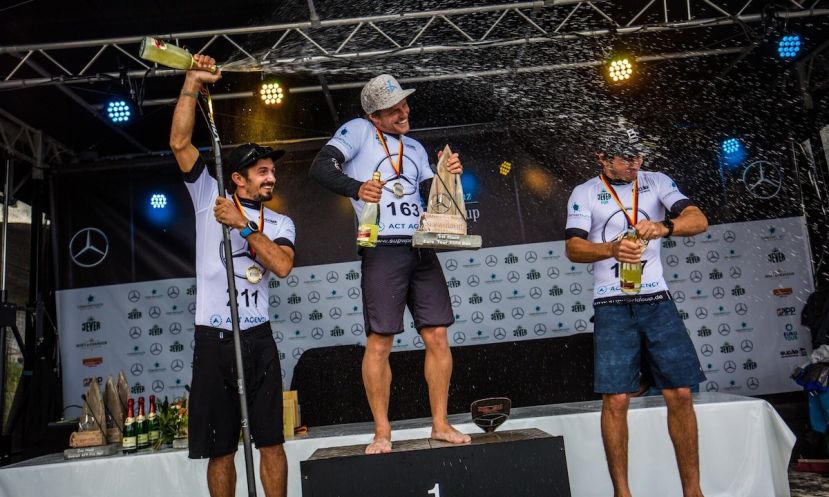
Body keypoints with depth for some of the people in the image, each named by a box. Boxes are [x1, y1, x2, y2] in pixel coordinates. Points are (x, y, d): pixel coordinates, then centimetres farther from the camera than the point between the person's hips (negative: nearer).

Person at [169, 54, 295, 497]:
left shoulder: (279, 223, 10)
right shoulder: (210, 198, 6)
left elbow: (282, 266, -9)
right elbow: (180, 143, -4)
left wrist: (244, 226, -13)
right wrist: (192, 82, -6)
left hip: (258, 339, 2)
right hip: (213, 339, -1)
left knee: (271, 441, 4)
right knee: (220, 447, 6)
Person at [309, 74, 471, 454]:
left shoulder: (415, 148, 23)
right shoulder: (358, 131, 6)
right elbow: (321, 168, -9)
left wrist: (448, 177, -3)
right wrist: (356, 188, -26)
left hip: (421, 248, 5)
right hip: (383, 249, -5)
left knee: (437, 336, 2)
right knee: (379, 341, -4)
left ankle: (440, 424, 13)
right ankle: (382, 432, 8)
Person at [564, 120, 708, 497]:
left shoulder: (656, 183, 10)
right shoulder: (585, 193, 5)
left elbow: (699, 220, -3)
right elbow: (573, 248, -5)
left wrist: (664, 226, -23)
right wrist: (611, 249, -24)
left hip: (657, 299, 2)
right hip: (612, 306, -2)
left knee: (680, 394, 1)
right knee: (616, 399, -5)